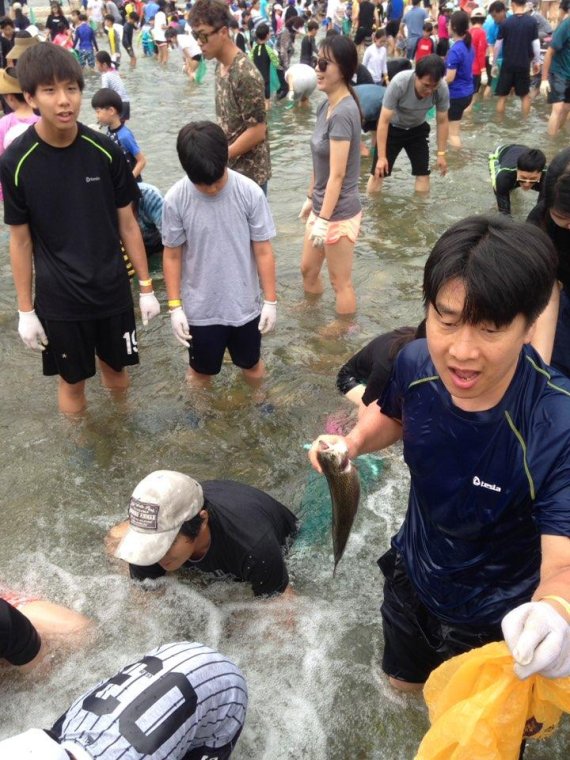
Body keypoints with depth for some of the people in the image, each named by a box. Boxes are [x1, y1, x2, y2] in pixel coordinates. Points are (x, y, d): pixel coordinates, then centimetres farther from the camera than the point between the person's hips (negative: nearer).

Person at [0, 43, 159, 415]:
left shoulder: (106, 152, -9)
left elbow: (127, 223, -1)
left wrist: (146, 286, 1)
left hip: (113, 288, 2)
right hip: (58, 297, -1)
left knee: (116, 369, 18)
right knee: (73, 380, 14)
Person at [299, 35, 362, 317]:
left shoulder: (343, 113, -23)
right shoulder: (325, 106, 6)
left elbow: (337, 175, -23)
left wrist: (324, 220, -21)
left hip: (338, 213, -10)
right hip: (322, 207, 10)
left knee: (340, 283, 6)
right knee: (308, 270, 25)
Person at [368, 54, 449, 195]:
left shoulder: (442, 89, -26)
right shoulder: (399, 83, -36)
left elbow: (442, 122, -10)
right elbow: (384, 121, -30)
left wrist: (441, 154, -10)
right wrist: (381, 157, -31)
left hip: (418, 129, 3)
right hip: (392, 128, -3)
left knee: (423, 174, 1)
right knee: (378, 173, -4)